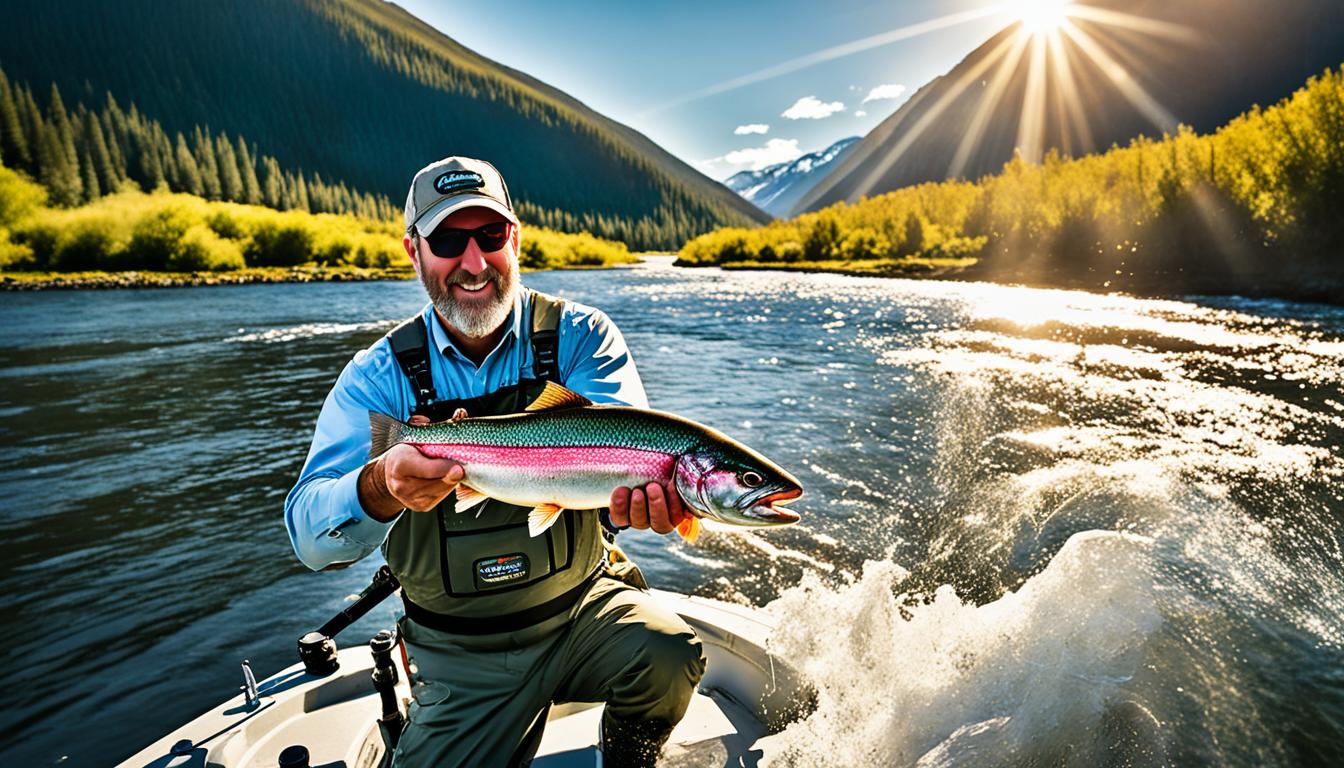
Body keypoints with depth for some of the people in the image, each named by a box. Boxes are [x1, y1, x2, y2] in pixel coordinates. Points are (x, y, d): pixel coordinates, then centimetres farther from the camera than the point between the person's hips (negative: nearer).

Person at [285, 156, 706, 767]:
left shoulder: (579, 335, -8)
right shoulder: (380, 376, -7)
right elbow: (310, 537, -16)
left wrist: (637, 487, -49)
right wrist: (381, 488, -40)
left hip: (583, 606, 0)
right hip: (459, 655, 1)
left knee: (670, 657, -22)